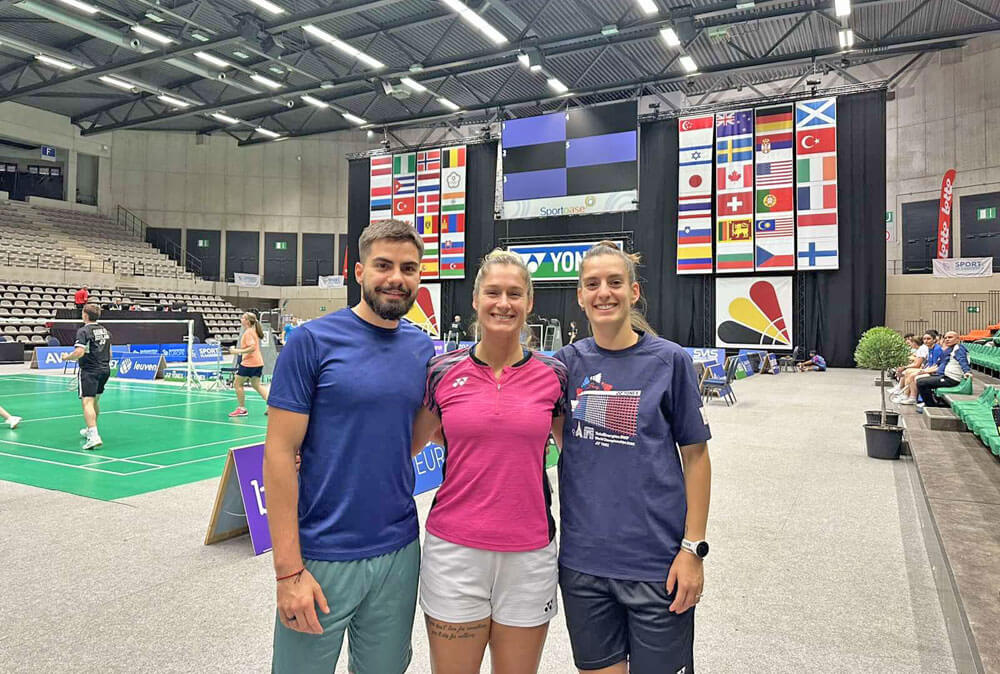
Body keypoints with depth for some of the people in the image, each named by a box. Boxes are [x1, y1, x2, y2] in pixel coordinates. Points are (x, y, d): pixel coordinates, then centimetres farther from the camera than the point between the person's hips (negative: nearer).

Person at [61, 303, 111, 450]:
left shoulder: (84, 331, -10)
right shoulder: (105, 331, 13)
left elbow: (79, 352, -20)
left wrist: (67, 357, -2)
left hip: (89, 371, -8)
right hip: (105, 369, 8)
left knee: (87, 402, -12)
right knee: (95, 401, 22)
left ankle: (94, 436, -24)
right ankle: (90, 430, 39)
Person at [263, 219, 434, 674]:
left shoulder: (424, 349, 2)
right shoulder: (312, 340, -10)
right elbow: (279, 453, -12)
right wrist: (288, 569, -14)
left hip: (399, 553, 4)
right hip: (322, 555, -4)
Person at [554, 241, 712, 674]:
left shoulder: (668, 361, -5)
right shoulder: (567, 361, 2)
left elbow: (696, 457, -3)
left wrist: (693, 548, -7)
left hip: (655, 561, -2)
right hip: (582, 558, 3)